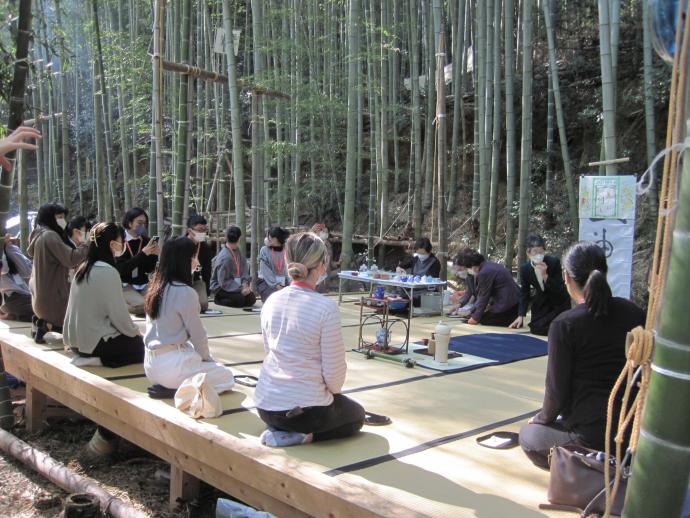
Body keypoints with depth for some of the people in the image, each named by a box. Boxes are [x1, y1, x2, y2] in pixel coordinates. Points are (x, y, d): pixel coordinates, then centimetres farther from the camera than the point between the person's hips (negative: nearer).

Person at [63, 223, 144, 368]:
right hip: (96, 343, -8)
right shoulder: (108, 272, -18)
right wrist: (136, 332, 3)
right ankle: (103, 361, -8)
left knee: (134, 339, 18)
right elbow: (119, 314, -16)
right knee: (141, 344, 4)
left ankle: (96, 358, 4)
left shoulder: (82, 269, 7)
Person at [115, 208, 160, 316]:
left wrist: (154, 255, -13)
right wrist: (143, 253, -26)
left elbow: (149, 270, 6)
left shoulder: (145, 241, 5)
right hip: (124, 285, -5)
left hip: (142, 284, 5)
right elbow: (121, 269, -20)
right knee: (143, 305, -29)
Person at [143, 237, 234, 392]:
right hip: (171, 366, -9)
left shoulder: (156, 288, 6)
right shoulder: (185, 292, -17)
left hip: (151, 365, 9)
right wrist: (207, 358, 10)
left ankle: (167, 388, 9)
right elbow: (198, 334, -9)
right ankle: (178, 391, -8)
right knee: (226, 377, 6)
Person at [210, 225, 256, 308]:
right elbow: (223, 282, -23)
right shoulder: (225, 258, -26)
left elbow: (244, 268, -1)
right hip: (220, 287, -7)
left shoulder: (237, 250, -3)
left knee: (251, 298, -9)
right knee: (241, 299, -27)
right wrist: (241, 288, -25)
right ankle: (219, 300, -4)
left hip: (233, 283, 7)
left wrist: (245, 283, -17)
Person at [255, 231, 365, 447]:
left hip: (266, 405, 6)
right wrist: (333, 389, 9)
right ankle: (303, 436, 1)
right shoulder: (326, 307, -19)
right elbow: (334, 370, -14)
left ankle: (280, 431, 10)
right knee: (357, 415, 27)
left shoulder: (271, 301, -1)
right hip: (305, 408, -6)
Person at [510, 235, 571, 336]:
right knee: (535, 329, 4)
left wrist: (545, 276, -41)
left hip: (559, 302, -3)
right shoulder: (524, 268, -17)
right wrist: (520, 316, -13)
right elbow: (524, 293, -7)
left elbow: (559, 289, -25)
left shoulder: (554, 262, -26)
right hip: (541, 302, 3)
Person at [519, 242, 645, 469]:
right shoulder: (634, 313, 1)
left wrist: (543, 418, 11)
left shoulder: (564, 325, -15)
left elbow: (557, 391, -11)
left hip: (590, 436, -6)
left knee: (528, 435, 20)